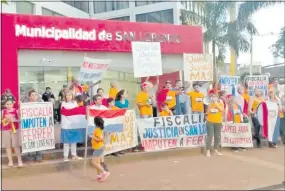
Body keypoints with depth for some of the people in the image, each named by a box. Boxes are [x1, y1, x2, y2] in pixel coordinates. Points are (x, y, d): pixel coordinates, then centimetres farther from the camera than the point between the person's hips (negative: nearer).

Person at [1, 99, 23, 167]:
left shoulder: (16, 111, 0)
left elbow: (19, 119, 2)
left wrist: (14, 120, -15)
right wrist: (6, 119, -14)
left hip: (15, 129, -1)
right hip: (5, 130, 1)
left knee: (16, 145, -1)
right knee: (8, 146, 5)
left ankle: (20, 160, 6)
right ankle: (10, 161, 15)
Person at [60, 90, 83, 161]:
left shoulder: (75, 103, 7)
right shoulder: (63, 103, -1)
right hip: (66, 125, -3)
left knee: (74, 141, 11)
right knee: (66, 142, 2)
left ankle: (74, 155, 21)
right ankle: (65, 156, 10)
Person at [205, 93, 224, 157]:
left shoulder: (220, 103, 4)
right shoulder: (209, 104, 3)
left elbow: (222, 109, -15)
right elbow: (207, 112, -4)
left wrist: (216, 104, -17)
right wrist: (210, 105, -13)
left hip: (218, 122, 1)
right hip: (210, 122, -1)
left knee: (217, 136, 8)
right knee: (209, 136, -5)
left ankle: (216, 150, 22)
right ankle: (208, 151, -1)